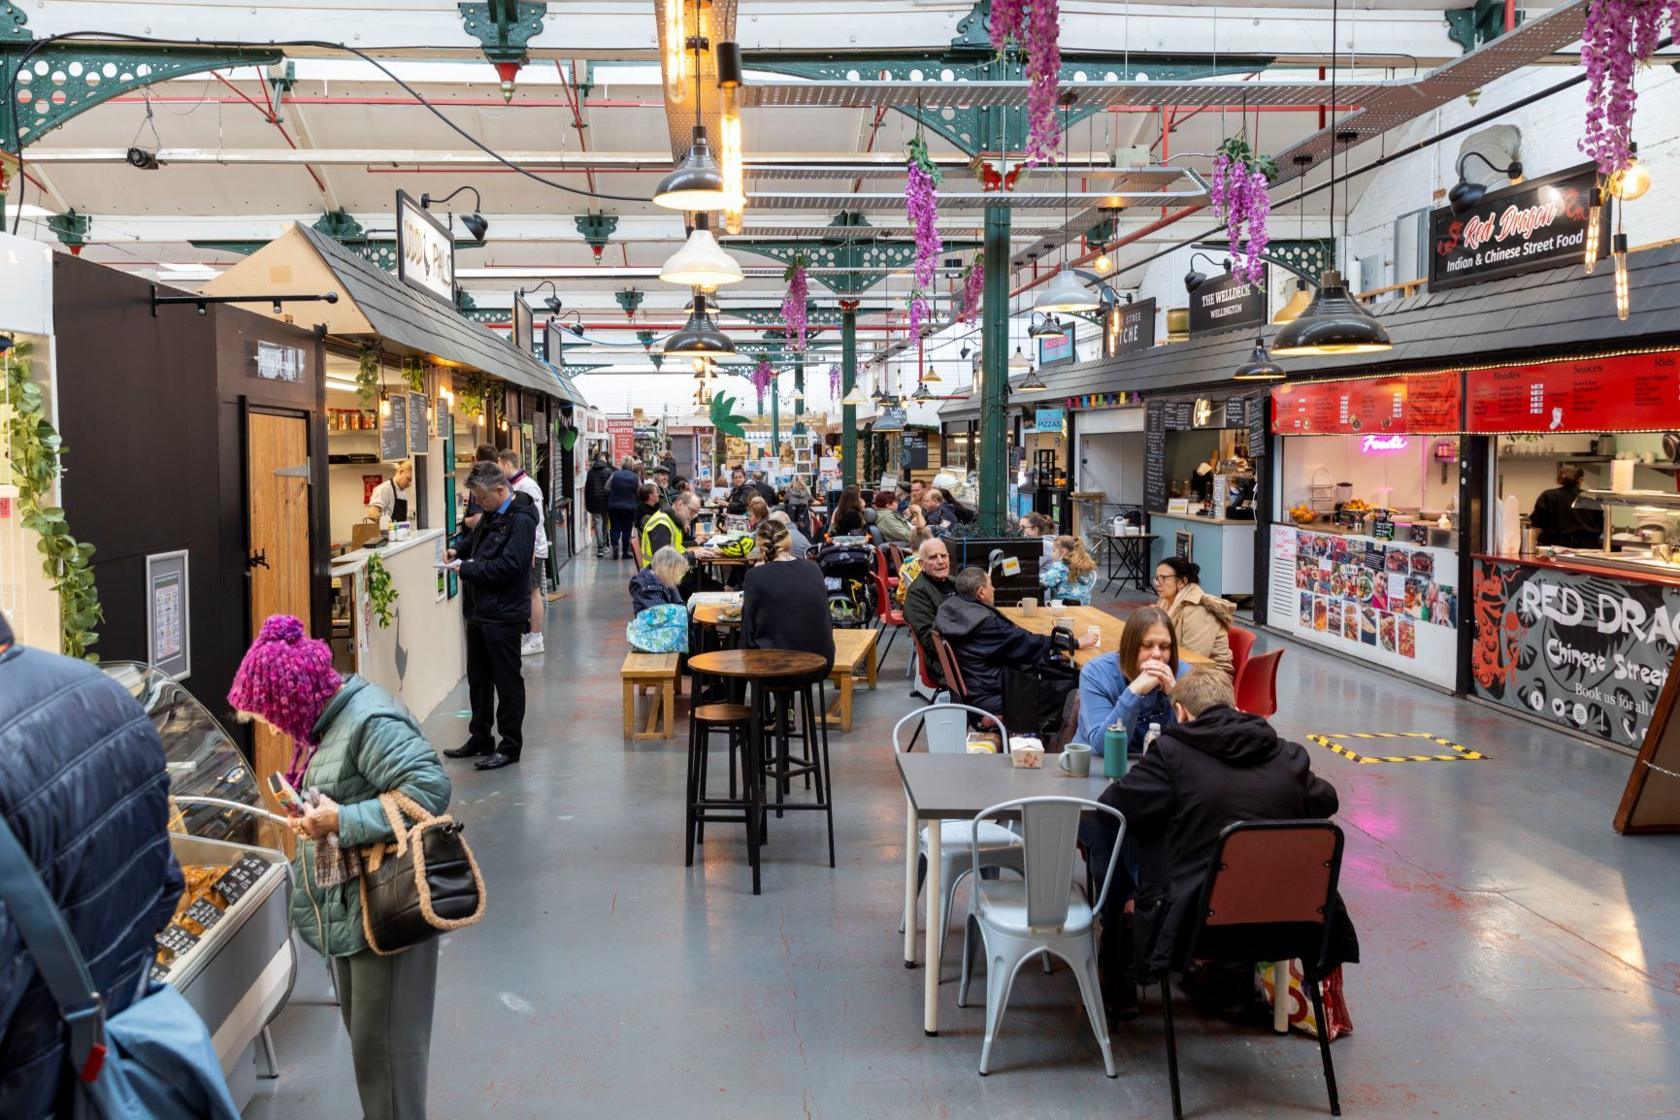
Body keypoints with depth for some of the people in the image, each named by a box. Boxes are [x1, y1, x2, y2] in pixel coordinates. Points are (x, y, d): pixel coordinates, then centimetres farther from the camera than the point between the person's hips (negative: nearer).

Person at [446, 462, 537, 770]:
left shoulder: (521, 521, -17)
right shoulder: (492, 515, 12)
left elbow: (509, 566, -25)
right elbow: (475, 540, 31)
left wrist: (466, 568, -17)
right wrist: (457, 548, 9)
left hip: (504, 615, -10)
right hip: (480, 611, 10)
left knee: (507, 681, 0)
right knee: (478, 676, 18)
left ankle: (510, 747, 10)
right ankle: (480, 738, 31)